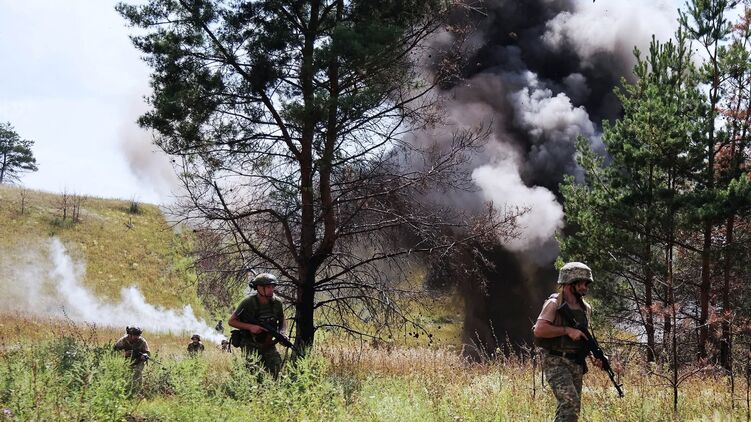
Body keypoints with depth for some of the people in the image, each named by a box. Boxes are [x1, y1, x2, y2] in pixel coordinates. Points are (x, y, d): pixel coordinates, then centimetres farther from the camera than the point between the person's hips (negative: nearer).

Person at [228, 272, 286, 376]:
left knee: (277, 365, -15)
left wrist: (280, 334, -7)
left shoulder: (277, 302, -3)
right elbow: (231, 321, -8)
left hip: (268, 343, 4)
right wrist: (250, 327, -19)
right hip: (250, 343, -3)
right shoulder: (248, 302, -14)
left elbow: (282, 322, 14)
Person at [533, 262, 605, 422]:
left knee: (574, 408, 6)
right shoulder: (554, 304, -8)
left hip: (576, 364, 8)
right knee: (570, 402, -21)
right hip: (556, 362, -7)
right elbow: (539, 330, -20)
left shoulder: (586, 308, 14)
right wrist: (567, 330, -19)